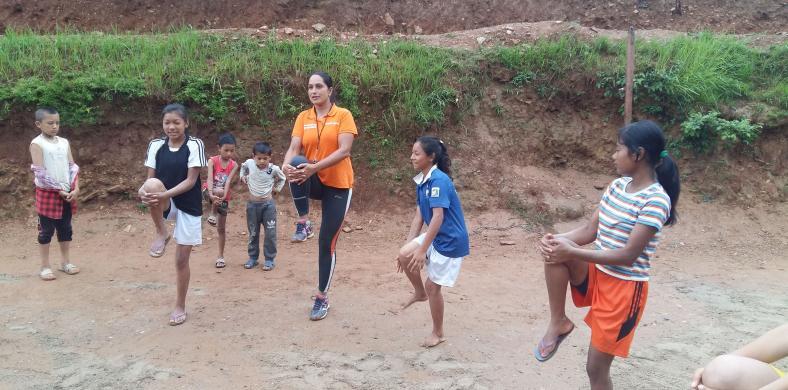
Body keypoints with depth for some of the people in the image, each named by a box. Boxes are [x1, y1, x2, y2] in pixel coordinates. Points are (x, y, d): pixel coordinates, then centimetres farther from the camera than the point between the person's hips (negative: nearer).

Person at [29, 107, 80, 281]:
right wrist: (59, 190, -15)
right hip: (47, 193, -5)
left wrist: (75, 189, -9)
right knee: (46, 230, 3)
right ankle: (45, 267, 12)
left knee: (65, 229, 13)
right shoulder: (37, 144, -9)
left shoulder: (64, 142, 7)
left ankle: (65, 262, 24)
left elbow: (73, 167, 4)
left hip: (67, 193, 5)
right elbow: (40, 173, -14)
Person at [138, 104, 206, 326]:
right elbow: (150, 178, 0)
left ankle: (180, 307, 22)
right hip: (166, 205, 2)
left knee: (182, 259, 2)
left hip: (188, 207, -2)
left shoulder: (194, 145, -10)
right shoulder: (156, 145, 1)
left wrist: (165, 195, -27)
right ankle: (161, 235, -11)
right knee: (152, 185, -33)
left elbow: (191, 181, -14)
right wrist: (144, 191, -23)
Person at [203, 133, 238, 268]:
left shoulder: (234, 165, -8)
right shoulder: (212, 161, -13)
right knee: (218, 191, -40)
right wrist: (211, 194, -43)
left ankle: (221, 256, 17)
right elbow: (210, 178, -26)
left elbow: (228, 182, -20)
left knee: (221, 228, 6)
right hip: (209, 192, -2)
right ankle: (212, 214, -17)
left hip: (223, 198, 2)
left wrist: (224, 196, -37)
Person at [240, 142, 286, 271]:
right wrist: (243, 176, 1)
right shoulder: (249, 163, -8)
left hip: (268, 204, -2)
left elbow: (282, 178, 11)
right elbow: (243, 167, 18)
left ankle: (269, 259, 11)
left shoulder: (273, 169, -11)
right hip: (252, 204, 2)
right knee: (253, 233, 12)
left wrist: (277, 188, 2)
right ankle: (253, 258, 24)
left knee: (270, 233, 0)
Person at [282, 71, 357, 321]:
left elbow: (344, 150, -18)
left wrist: (315, 167, -32)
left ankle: (322, 297, 18)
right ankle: (304, 224, -20)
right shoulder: (303, 118, 5)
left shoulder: (343, 115, -6)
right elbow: (294, 148, -7)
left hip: (338, 185, -2)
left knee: (327, 243, 0)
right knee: (297, 164, -33)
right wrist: (286, 165, -31)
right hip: (312, 183, 3)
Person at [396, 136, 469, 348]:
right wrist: (408, 245, 6)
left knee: (432, 286, 1)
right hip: (434, 236, 7)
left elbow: (438, 217, -28)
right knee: (404, 256, -10)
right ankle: (419, 293, 16)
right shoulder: (421, 181, 4)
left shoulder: (439, 180, -23)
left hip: (450, 241, -7)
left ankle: (438, 334, 22)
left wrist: (422, 250, -28)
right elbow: (419, 216, 8)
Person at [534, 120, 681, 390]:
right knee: (554, 251, -22)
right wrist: (557, 240, -14)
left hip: (624, 287, -6)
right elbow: (590, 231, 5)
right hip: (596, 275, 6)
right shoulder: (617, 186, 3)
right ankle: (558, 323, -5)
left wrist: (572, 252, -26)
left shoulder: (656, 200, -20)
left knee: (596, 367, 3)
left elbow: (628, 255, -24)